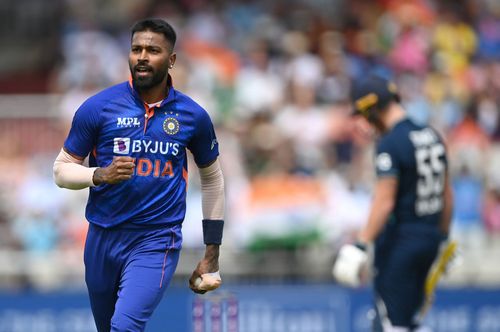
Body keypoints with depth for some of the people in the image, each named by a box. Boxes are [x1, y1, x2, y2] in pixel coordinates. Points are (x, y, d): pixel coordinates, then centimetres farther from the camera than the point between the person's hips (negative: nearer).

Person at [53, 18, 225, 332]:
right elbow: (62, 169, 2)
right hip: (103, 237, 2)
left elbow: (212, 179, 13)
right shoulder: (99, 107, -5)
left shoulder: (193, 116, -1)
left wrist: (212, 255, 12)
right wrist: (101, 175, -20)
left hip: (157, 241, -2)